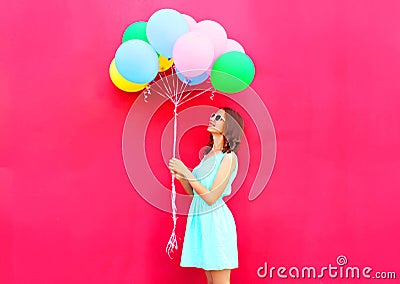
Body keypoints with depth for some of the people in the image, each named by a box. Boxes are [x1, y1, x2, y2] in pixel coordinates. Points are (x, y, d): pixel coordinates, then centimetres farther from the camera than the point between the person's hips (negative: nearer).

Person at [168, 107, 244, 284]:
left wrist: (187, 173, -16)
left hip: (215, 220, -8)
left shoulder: (228, 157, -11)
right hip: (199, 219, 8)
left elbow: (211, 198, -18)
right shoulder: (208, 154, 13)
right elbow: (193, 192, 14)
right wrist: (180, 176, -3)